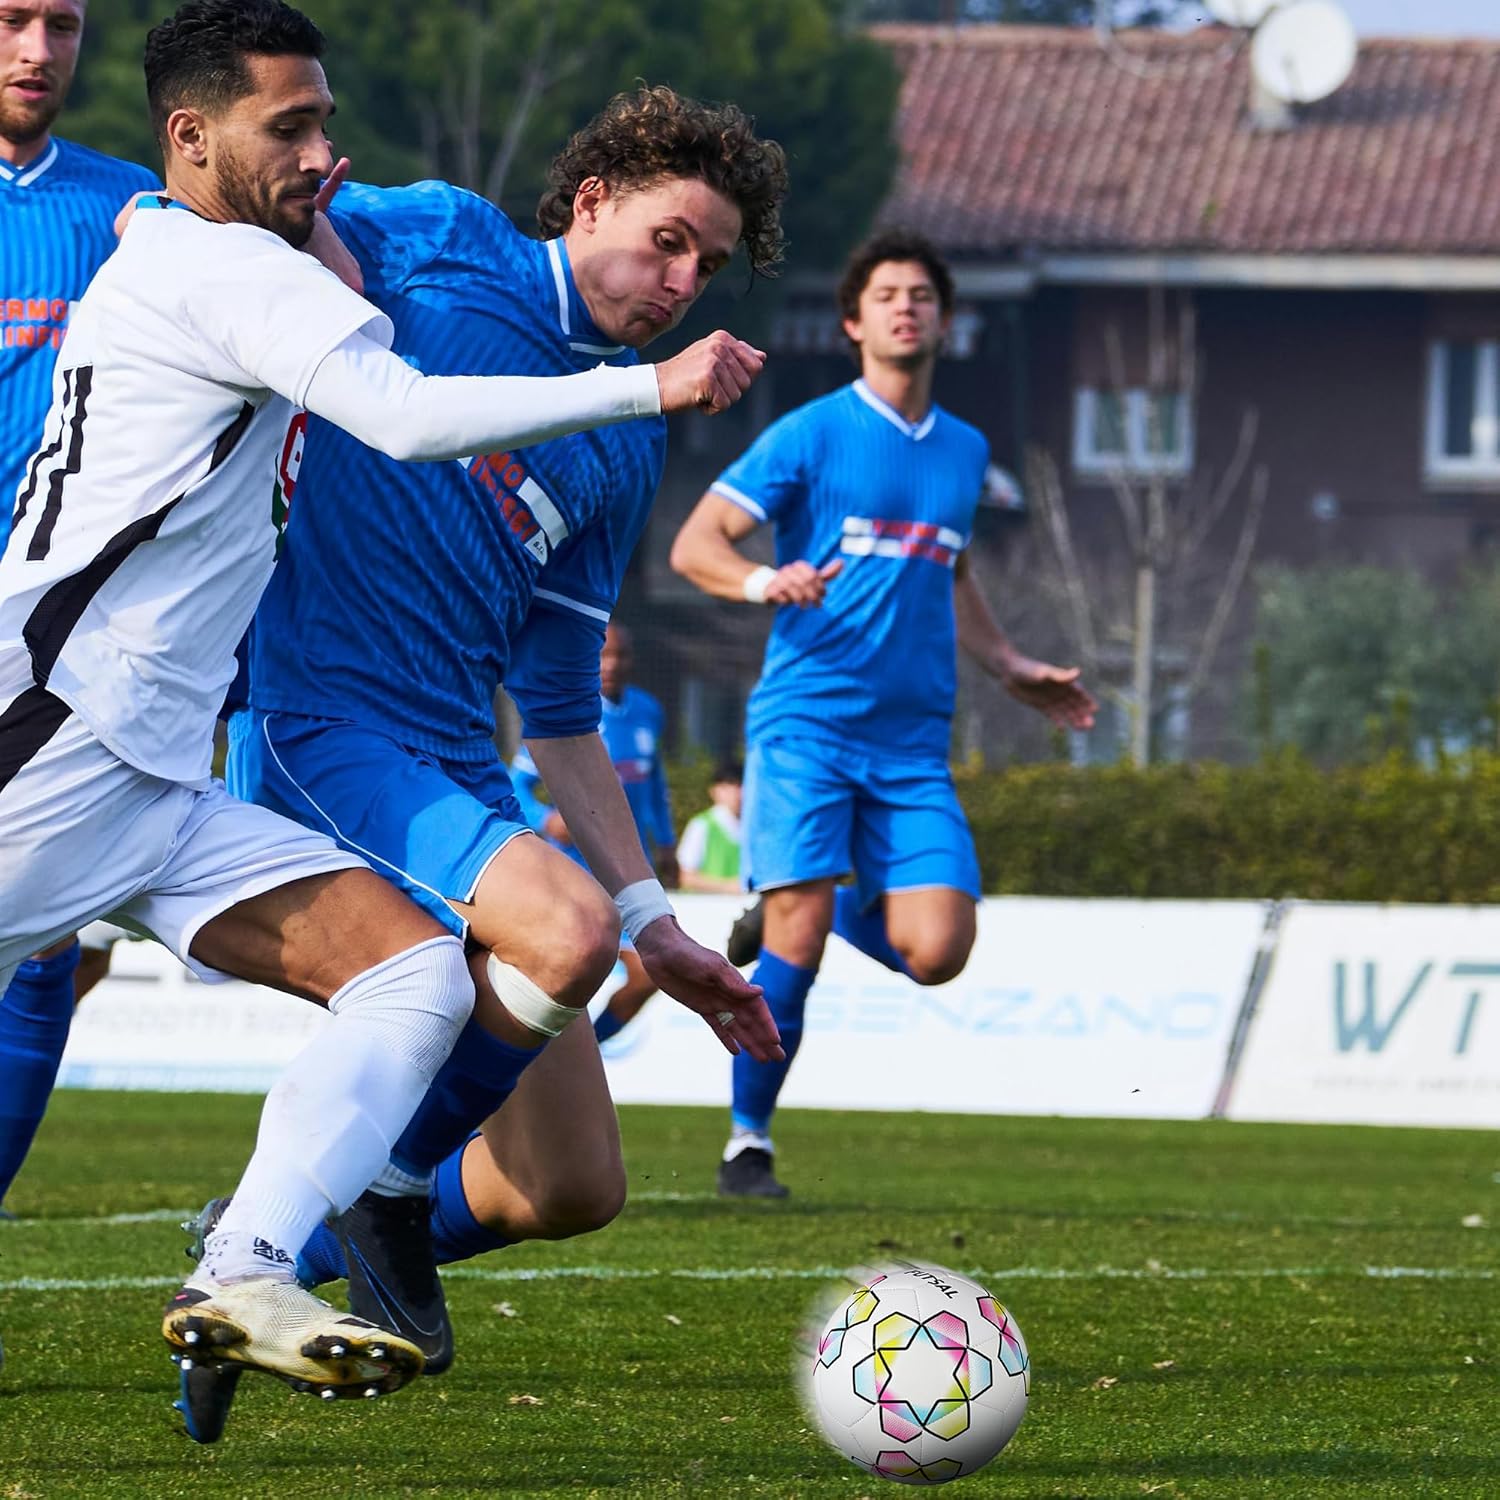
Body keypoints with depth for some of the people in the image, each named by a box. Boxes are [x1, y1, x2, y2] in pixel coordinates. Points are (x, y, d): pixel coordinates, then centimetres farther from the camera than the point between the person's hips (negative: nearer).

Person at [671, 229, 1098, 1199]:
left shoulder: (964, 452, 15)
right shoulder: (811, 435, -1)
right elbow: (694, 545, -5)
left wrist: (1011, 669, 25)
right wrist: (763, 581, -24)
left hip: (913, 743, 4)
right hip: (807, 721, -4)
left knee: (935, 953, -10)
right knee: (797, 939, -15)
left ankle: (839, 902, 23)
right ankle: (748, 1144, 1)